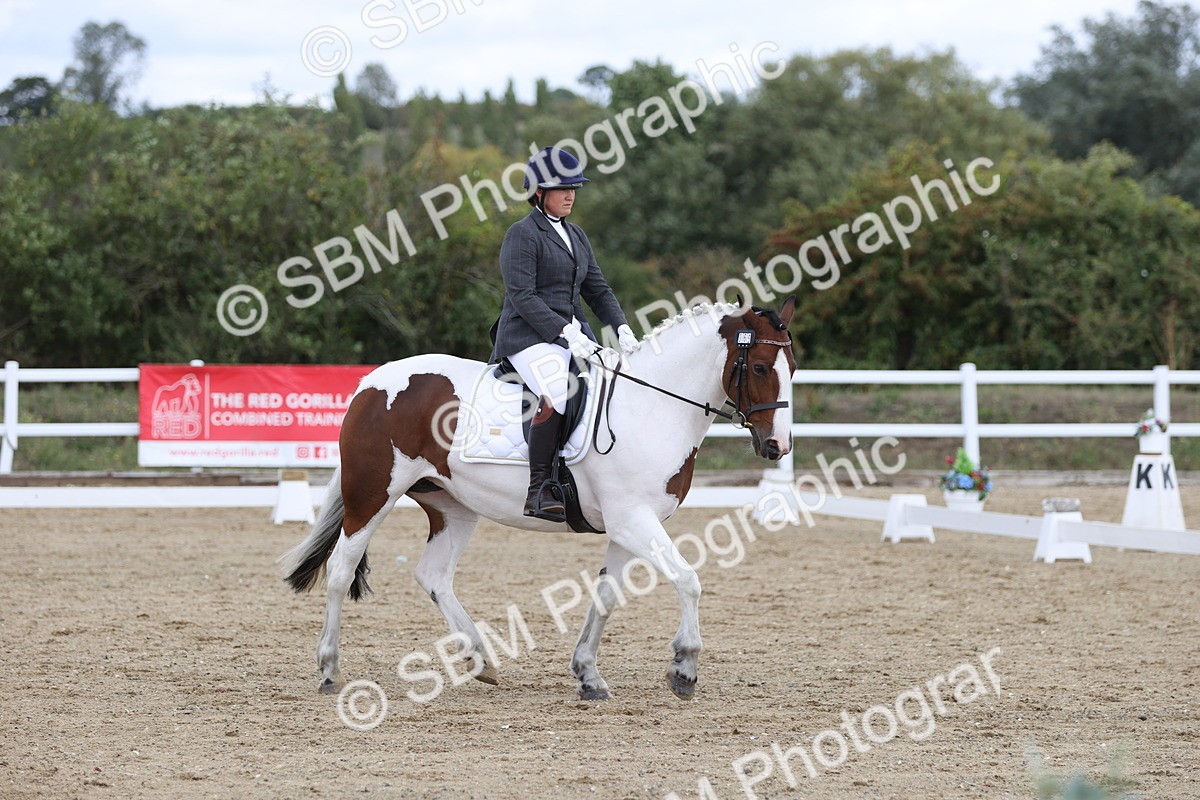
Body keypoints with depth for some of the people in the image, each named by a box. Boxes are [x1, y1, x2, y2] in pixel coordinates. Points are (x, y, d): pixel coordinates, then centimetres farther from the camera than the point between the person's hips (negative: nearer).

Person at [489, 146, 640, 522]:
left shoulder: (576, 236, 19)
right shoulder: (522, 234, -5)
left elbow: (597, 289, 19)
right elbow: (522, 296, -14)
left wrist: (622, 328, 2)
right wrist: (565, 331, -22)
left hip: (574, 333, 8)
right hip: (529, 335, -8)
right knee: (555, 395, -32)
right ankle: (538, 491, -30)